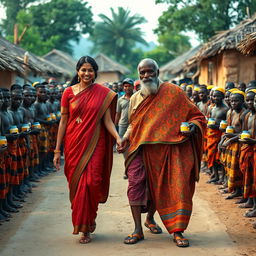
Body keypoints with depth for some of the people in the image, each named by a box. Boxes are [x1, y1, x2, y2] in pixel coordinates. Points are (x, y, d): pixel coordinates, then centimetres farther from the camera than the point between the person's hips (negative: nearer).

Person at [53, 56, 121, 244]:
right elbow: (63, 121, 6)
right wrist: (57, 150, 4)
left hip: (94, 144, -1)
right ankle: (86, 221, 23)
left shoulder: (103, 93, 2)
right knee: (76, 184, 3)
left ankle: (85, 228, 6)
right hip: (74, 144, 2)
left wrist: (118, 137, -18)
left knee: (91, 182, -11)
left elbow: (107, 120, 1)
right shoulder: (69, 92, 4)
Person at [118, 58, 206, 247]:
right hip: (141, 148, 3)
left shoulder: (174, 92, -1)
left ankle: (177, 232, 14)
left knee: (177, 187, -3)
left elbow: (196, 115, 4)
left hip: (167, 148, -2)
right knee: (135, 183, -12)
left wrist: (193, 126, -17)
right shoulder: (135, 98, 12)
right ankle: (138, 230, -4)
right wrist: (125, 138, 7)